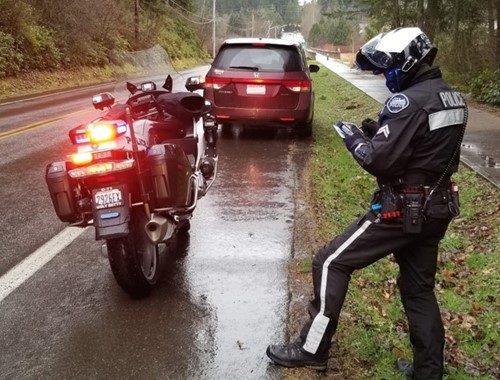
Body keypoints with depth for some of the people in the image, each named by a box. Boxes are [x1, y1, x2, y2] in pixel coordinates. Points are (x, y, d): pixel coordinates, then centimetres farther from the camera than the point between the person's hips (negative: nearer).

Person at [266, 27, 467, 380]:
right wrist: (381, 132, 9)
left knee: (331, 263, 0)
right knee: (419, 287, 19)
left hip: (404, 208, -9)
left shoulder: (410, 101, -19)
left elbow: (379, 160, -23)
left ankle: (312, 349, 9)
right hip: (437, 207, 9)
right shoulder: (453, 98, 10)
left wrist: (355, 139, -4)